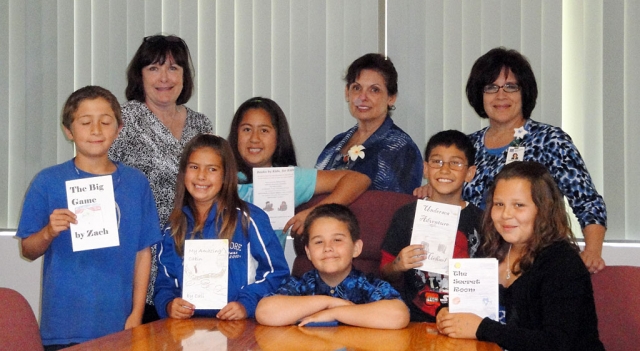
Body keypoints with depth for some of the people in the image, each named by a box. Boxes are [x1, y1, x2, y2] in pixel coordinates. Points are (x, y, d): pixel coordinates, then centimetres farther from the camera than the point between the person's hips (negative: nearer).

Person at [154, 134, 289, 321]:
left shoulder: (248, 219, 5)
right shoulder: (174, 227, 18)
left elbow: (276, 272, 3)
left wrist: (247, 304, -12)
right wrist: (168, 304, -2)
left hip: (239, 326, -3)